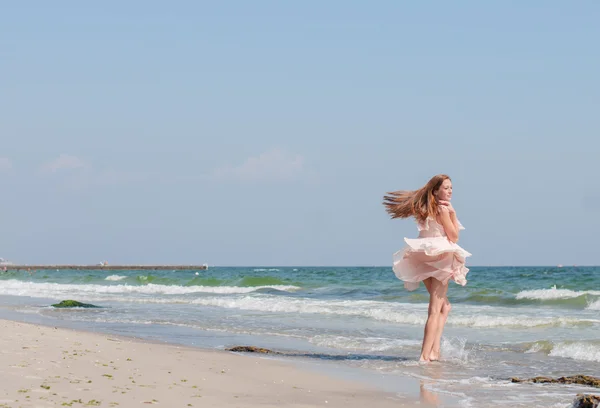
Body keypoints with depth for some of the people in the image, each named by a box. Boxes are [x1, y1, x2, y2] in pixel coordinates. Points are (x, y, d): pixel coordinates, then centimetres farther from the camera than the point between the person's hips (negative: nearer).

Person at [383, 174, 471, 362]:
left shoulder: (427, 210, 13)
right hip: (440, 257, -9)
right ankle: (425, 355, -12)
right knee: (435, 310, -7)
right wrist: (453, 213, -8)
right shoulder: (443, 209, -11)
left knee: (444, 305, 20)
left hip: (425, 260, 9)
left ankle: (435, 350, 11)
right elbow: (454, 236, -7)